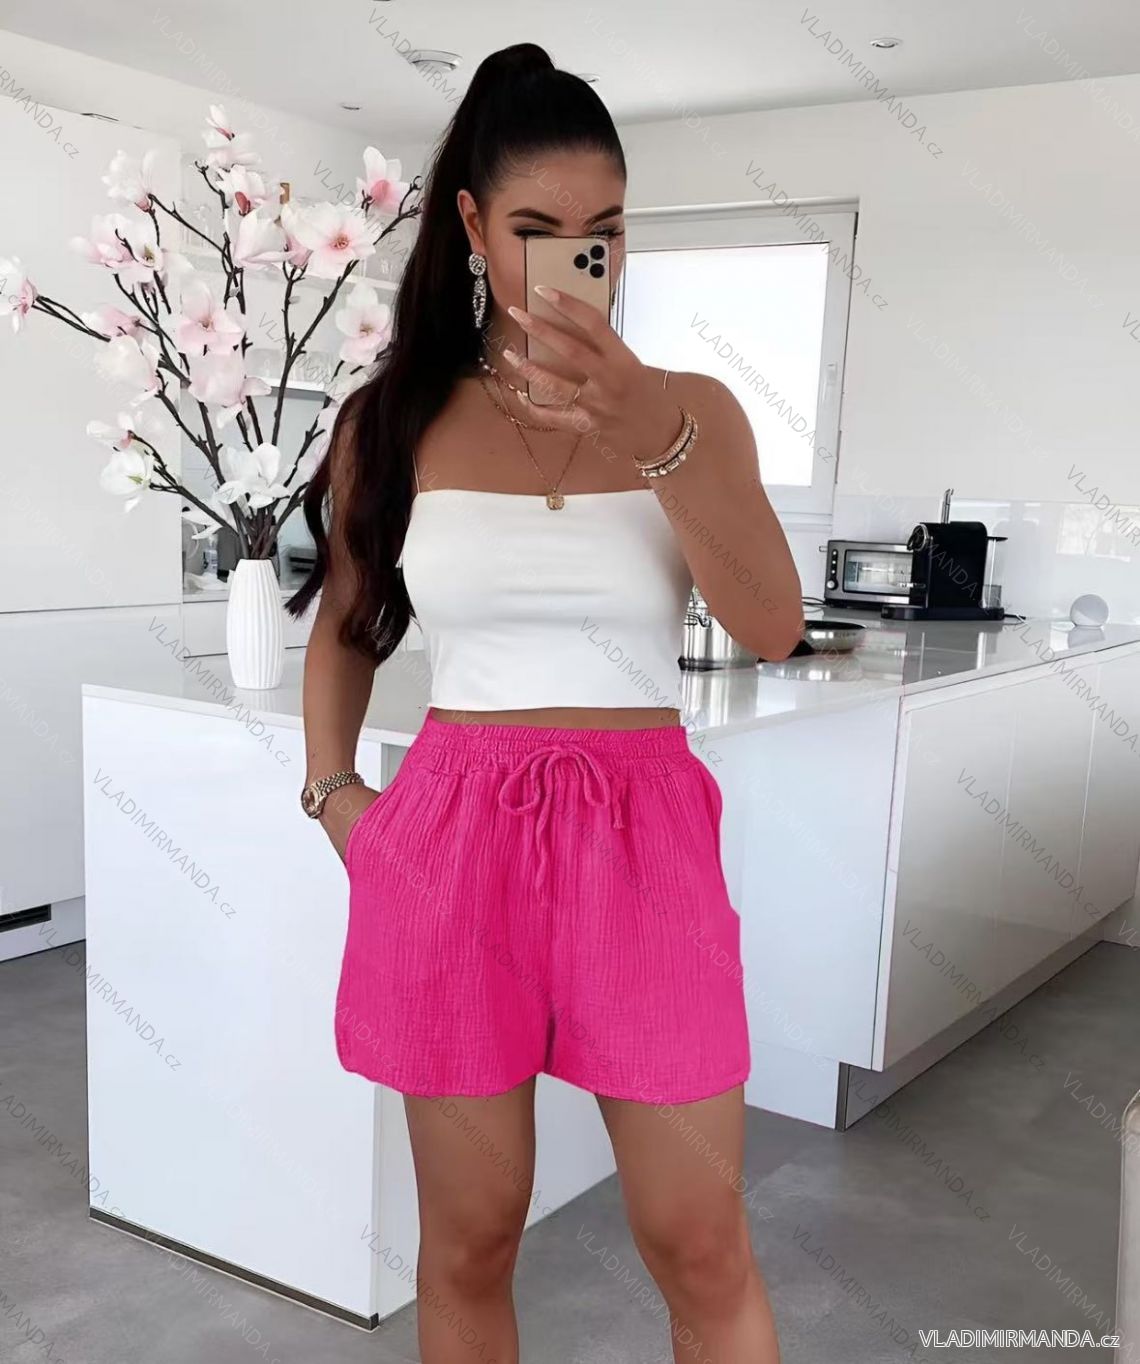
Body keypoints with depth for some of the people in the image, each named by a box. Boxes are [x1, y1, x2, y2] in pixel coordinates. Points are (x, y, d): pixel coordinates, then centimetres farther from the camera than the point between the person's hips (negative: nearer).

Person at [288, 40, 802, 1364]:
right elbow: (342, 624, 17)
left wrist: (652, 438, -24)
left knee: (701, 1249, 8)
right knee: (468, 1246, 12)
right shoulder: (393, 418, 4)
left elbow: (772, 627, -12)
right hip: (451, 838, 1)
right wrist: (332, 789, 5)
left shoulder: (690, 406, 2)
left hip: (642, 835, 0)